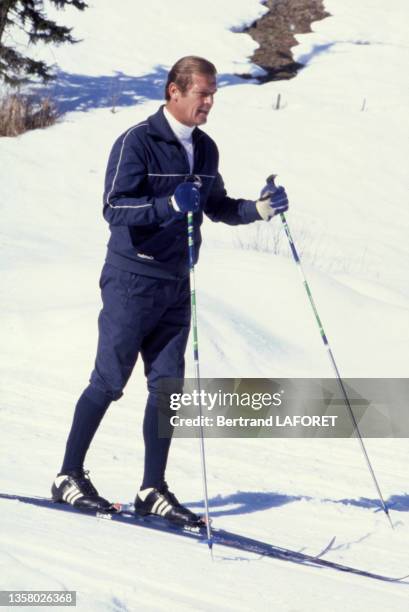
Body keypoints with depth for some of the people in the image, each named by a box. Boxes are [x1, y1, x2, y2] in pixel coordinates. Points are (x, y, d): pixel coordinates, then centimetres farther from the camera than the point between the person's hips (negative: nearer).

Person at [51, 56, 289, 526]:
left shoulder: (205, 149, 9)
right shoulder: (137, 142, -12)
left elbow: (217, 207, 22)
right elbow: (114, 208, -20)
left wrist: (261, 208, 4)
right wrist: (171, 204, -33)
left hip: (175, 284, 7)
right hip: (132, 279, -6)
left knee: (167, 385, 3)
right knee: (109, 382, -4)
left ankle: (152, 489, 8)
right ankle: (69, 477, 8)